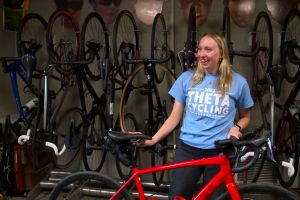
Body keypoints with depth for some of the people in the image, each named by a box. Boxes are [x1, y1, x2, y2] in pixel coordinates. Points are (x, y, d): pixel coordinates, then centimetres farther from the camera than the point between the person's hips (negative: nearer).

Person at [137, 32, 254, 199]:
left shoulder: (238, 82, -1)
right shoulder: (187, 78, 1)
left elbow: (245, 116, 13)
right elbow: (174, 117, 4)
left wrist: (237, 127, -9)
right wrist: (153, 140, -6)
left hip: (219, 152, -1)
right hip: (188, 149, 1)